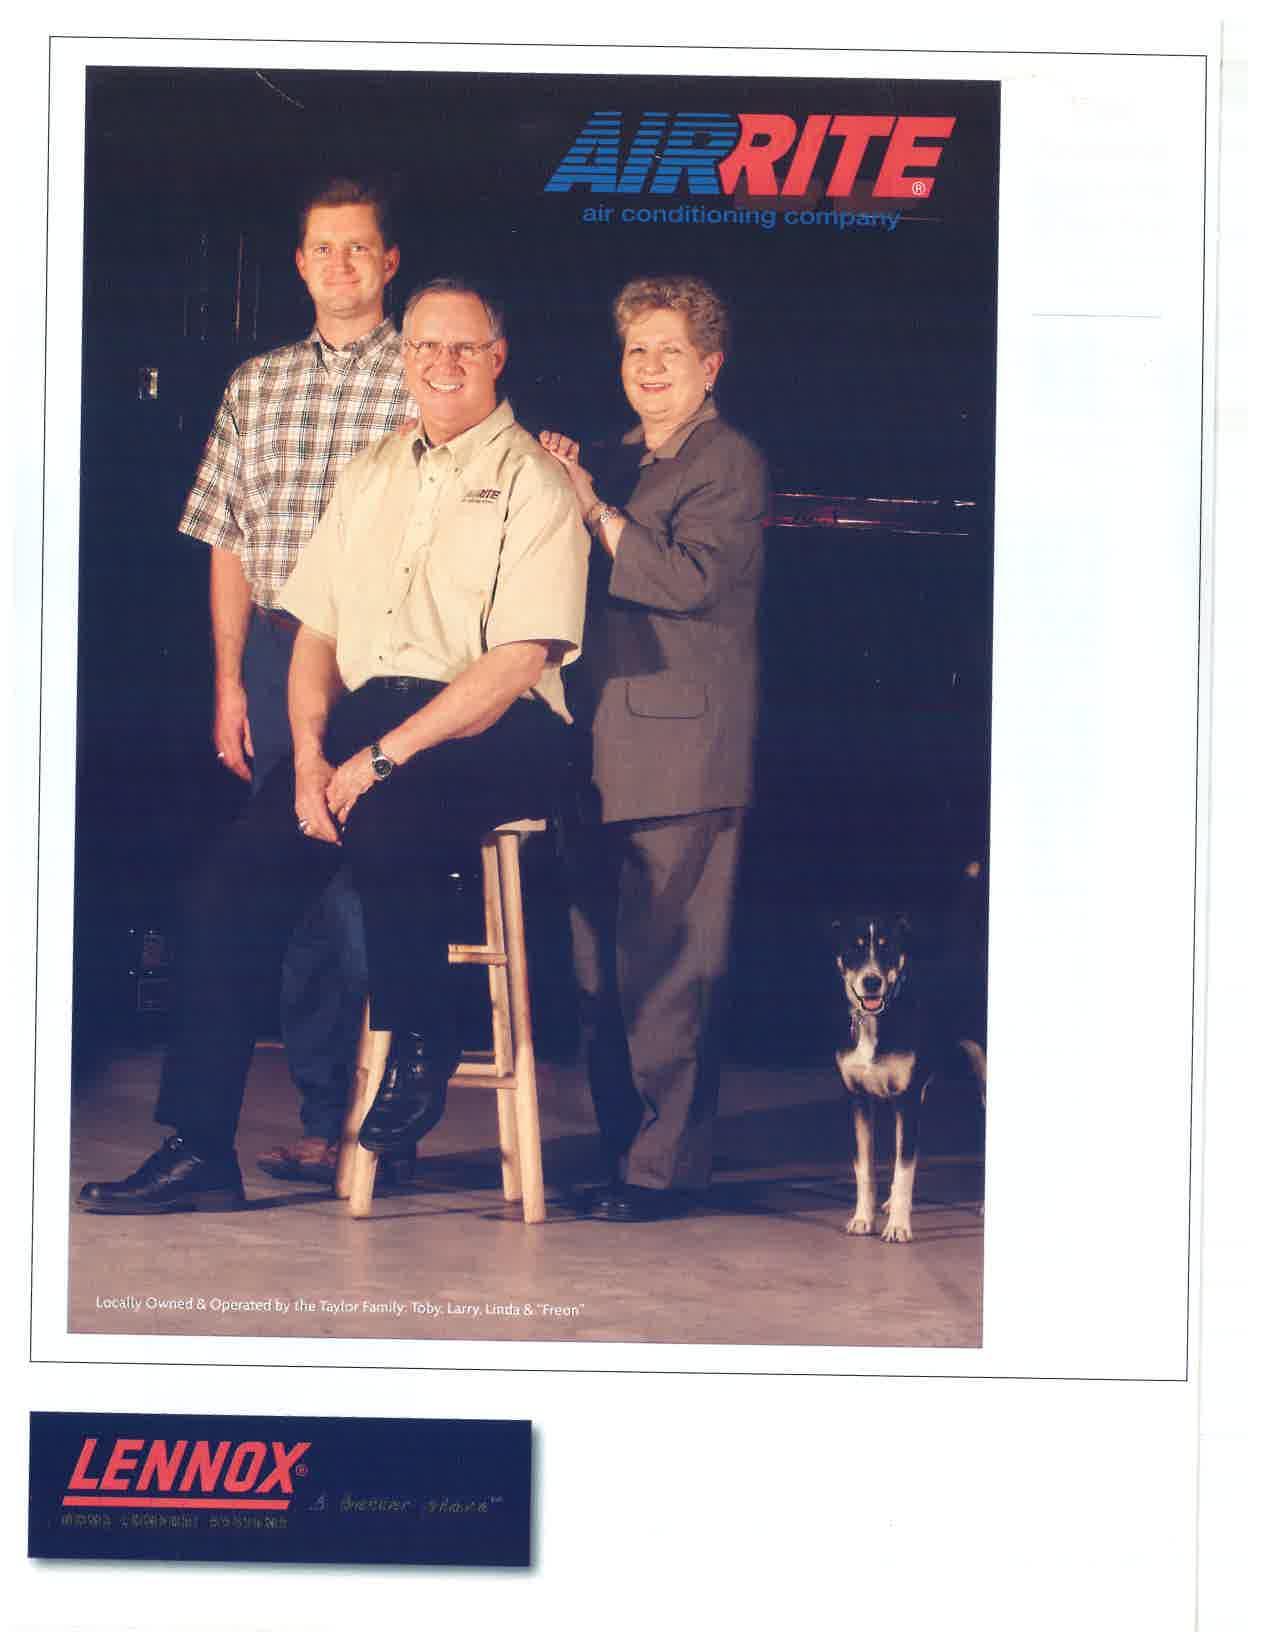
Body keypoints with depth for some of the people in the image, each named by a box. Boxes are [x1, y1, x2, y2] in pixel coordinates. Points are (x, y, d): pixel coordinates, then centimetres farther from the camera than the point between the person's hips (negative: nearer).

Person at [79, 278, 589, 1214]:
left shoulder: (532, 481, -1)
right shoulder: (375, 474, 19)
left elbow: (520, 661, -12)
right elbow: (317, 629, 16)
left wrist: (381, 756, -18)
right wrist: (311, 752, -3)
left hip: (494, 735, -5)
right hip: (364, 721, 6)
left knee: (384, 822, -36)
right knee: (239, 875, -16)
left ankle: (419, 1046, -9)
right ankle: (199, 1147, -10)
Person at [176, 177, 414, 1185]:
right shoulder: (256, 386, 16)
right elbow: (231, 544, 14)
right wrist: (231, 679, 8)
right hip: (274, 656, 4)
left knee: (362, 887, -7)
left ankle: (345, 1125, -1)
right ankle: (321, 1115, 12)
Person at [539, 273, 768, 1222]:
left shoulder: (730, 463, -3)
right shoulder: (620, 462, 22)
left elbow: (691, 579, -17)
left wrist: (594, 509, -14)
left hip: (682, 752, -8)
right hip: (603, 752, 8)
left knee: (666, 966, -8)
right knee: (599, 964, 11)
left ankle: (665, 1167, -3)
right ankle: (619, 1145, 20)